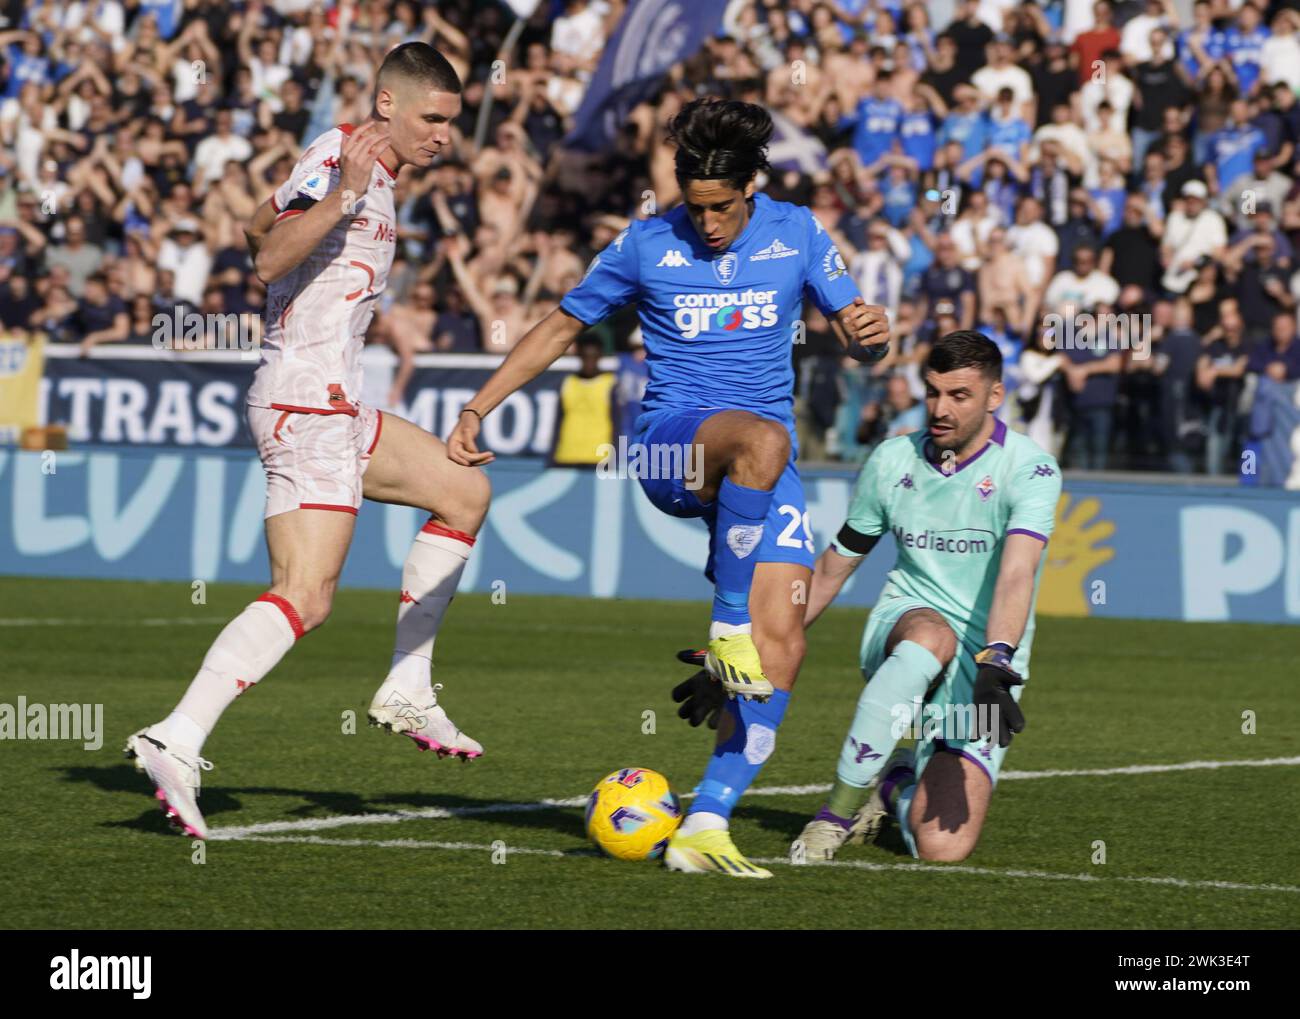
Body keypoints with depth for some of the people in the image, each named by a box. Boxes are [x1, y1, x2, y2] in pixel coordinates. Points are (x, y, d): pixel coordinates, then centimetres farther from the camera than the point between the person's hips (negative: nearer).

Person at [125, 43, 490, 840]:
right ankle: (177, 743, -24)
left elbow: (261, 229, 32)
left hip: (334, 408, 10)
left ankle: (408, 691, 19)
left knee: (464, 492, 19)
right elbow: (271, 260, -29)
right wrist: (342, 196, -40)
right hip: (306, 407, -10)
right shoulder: (338, 156, -13)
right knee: (306, 597, -17)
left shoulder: (370, 171, 16)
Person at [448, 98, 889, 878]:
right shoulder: (646, 246, 3)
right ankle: (726, 628, -27)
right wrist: (478, 409, 7)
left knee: (782, 647, -13)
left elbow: (858, 339, 11)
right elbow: (561, 328, 12)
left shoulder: (797, 235, 7)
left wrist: (871, 332, -15)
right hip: (672, 444, -3)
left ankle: (706, 826, -10)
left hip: (767, 468, 3)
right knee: (763, 438, -40)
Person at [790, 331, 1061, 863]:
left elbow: (1017, 575, -27)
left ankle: (895, 785, 21)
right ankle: (840, 807, -27)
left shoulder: (1030, 470, -10)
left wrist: (995, 664, -43)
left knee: (942, 849, -17)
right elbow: (831, 569, 16)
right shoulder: (891, 461, 4)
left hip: (985, 666, -2)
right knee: (933, 635, -39)